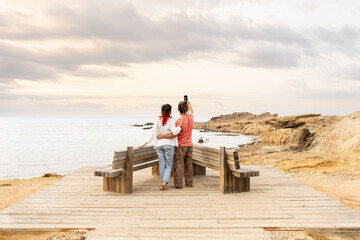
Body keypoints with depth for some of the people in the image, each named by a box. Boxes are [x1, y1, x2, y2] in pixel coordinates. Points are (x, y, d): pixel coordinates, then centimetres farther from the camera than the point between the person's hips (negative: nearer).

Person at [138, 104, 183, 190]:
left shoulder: (158, 121, 2)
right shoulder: (171, 120, -8)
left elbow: (153, 133, 0)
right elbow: (174, 132, -18)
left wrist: (145, 143, 3)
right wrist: (179, 125, -11)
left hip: (159, 144, 4)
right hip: (168, 144, -3)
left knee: (162, 165, 10)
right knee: (169, 165, 4)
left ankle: (163, 183, 14)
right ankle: (164, 182, -12)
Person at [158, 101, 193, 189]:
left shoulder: (179, 121, -19)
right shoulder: (190, 117, 0)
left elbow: (174, 134, -22)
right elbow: (191, 111, 25)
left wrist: (162, 136, -16)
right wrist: (188, 103, 43)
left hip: (180, 146, -6)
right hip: (189, 145, 6)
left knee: (179, 165, -2)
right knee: (189, 164, 10)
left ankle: (178, 184, -2)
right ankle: (189, 183, 15)